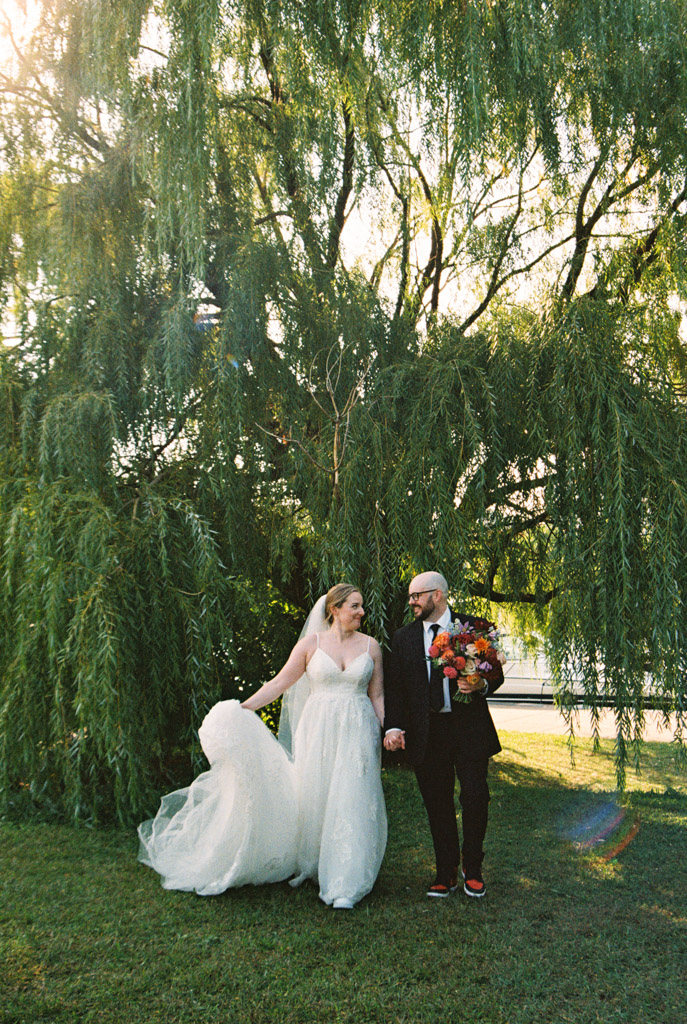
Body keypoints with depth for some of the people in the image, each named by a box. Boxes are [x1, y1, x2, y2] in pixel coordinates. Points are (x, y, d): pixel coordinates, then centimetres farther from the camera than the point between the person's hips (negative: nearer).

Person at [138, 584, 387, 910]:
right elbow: (280, 682, 2)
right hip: (318, 730, 0)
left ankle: (345, 885, 6)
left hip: (357, 733, 0)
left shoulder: (371, 646, 4)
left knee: (351, 804, -3)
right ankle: (312, 865, 30)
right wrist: (242, 708, -4)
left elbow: (377, 696, 7)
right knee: (313, 798, 7)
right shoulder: (311, 643, 1)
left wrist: (388, 731, -2)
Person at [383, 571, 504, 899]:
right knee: (437, 805, 8)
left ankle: (472, 869, 24)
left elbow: (496, 673, 6)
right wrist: (393, 727, -10)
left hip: (469, 728, -2)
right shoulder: (404, 638, 7)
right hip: (427, 733, 2)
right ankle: (446, 873, 25)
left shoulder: (473, 628, 1)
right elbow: (394, 687, 3)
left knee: (476, 798, -1)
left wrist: (481, 685, -17)